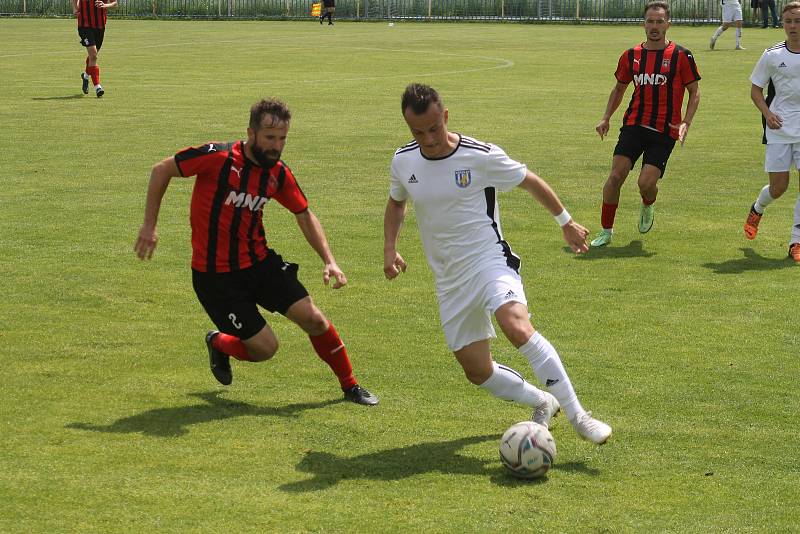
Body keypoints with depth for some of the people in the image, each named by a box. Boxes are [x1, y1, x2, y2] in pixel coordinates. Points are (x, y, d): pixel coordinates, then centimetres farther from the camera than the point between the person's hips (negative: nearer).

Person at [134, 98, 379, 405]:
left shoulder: (279, 174, -3)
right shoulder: (218, 157, -20)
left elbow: (305, 216, 11)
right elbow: (162, 170, -8)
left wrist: (329, 261, 0)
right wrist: (149, 226, -7)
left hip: (260, 262, 5)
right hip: (215, 274, -5)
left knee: (313, 319, -5)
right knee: (265, 348, -6)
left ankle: (350, 386, 17)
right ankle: (218, 344, 28)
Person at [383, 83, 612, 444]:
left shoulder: (481, 157, -13)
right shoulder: (403, 161, 1)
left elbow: (531, 182, 3)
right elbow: (396, 203, 22)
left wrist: (566, 222, 11)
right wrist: (390, 248, 6)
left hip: (489, 262, -5)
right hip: (449, 280, 5)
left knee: (516, 326, -34)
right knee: (477, 372, 5)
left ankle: (577, 415, -26)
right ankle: (542, 403, 33)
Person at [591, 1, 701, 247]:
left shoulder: (681, 56, -2)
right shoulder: (631, 56, 7)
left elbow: (694, 92, 4)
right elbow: (619, 88, 21)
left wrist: (685, 123, -10)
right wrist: (606, 118, 9)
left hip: (664, 131, -3)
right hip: (634, 125, 3)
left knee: (646, 183, -13)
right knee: (616, 175, -11)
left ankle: (648, 207, 25)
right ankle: (606, 231, 4)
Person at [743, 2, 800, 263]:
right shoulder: (772, 55, -3)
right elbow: (755, 90, 6)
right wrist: (767, 113, -12)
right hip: (779, 128, -1)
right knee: (778, 187, 1)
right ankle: (757, 209, 37)